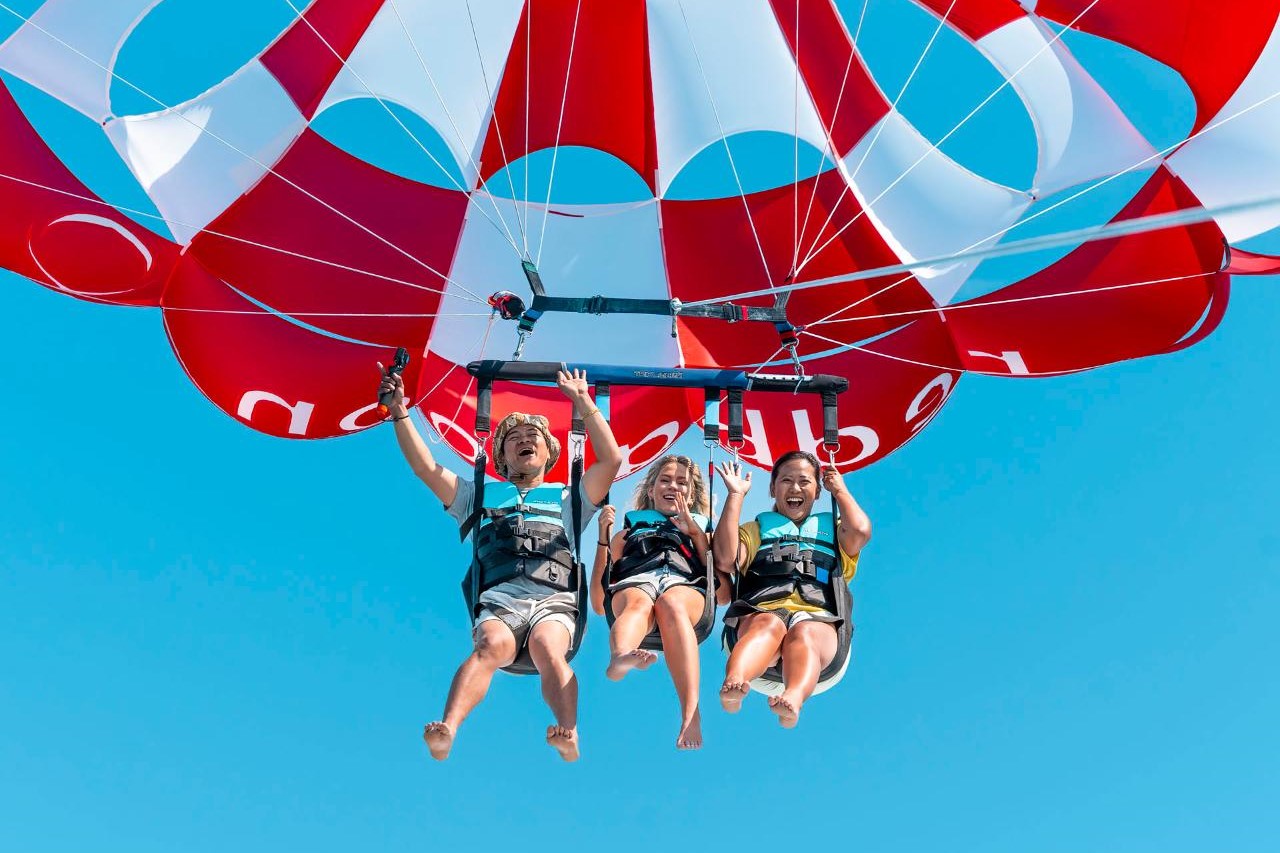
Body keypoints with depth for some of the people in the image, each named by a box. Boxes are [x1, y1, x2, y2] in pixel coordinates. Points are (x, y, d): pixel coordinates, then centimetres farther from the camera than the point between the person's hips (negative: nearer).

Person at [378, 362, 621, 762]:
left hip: (554, 600, 0)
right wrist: (400, 411, 15)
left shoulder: (567, 499, 31)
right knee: (493, 646, -36)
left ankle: (569, 736, -58)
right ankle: (446, 731, -58)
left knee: (547, 648, -35)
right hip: (499, 598, 0)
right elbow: (424, 467, 23)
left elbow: (612, 460, 19)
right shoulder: (482, 495, 33)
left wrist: (584, 404, 18)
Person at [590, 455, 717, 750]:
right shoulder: (630, 528, 36)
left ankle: (691, 716, -58)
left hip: (685, 584, 0)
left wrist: (694, 531, 10)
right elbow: (598, 602, 23)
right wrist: (603, 534, 16)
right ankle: (620, 659, -75)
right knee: (638, 603, -40)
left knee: (671, 605, -40)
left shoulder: (699, 527, 38)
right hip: (634, 582, 1)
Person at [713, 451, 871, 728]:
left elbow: (861, 531, 7)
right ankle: (733, 684, -68)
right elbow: (725, 557, 9)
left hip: (817, 618, 0)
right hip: (761, 612, 0)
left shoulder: (831, 529, 33)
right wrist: (736, 495, 15)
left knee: (803, 634, -38)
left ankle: (793, 699, -68)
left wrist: (840, 490, 23)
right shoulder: (757, 528, 32)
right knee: (769, 624, -38)